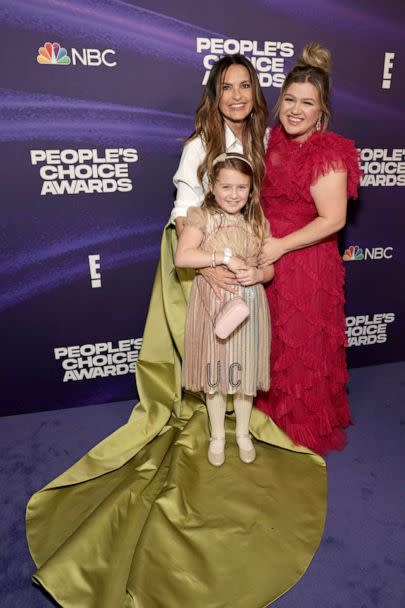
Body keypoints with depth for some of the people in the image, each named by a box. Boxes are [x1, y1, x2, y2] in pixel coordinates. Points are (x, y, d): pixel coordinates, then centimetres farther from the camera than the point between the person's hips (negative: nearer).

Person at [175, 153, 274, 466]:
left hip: (249, 306, 2)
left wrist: (258, 274, -15)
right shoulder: (202, 217, -7)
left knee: (245, 370, 14)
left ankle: (243, 433, 39)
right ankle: (218, 435, 36)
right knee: (215, 370, 12)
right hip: (212, 305, -2)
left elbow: (270, 267, 7)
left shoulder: (258, 222, 3)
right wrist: (225, 256, -24)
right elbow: (182, 257, -21)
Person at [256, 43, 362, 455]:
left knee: (301, 348, 8)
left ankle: (305, 428, 32)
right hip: (269, 258, 7)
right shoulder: (276, 140, 7)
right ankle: (274, 410, 43)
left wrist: (281, 246, -22)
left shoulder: (328, 154, -16)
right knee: (273, 342, 19)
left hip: (305, 264, -7)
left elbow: (333, 219, -20)